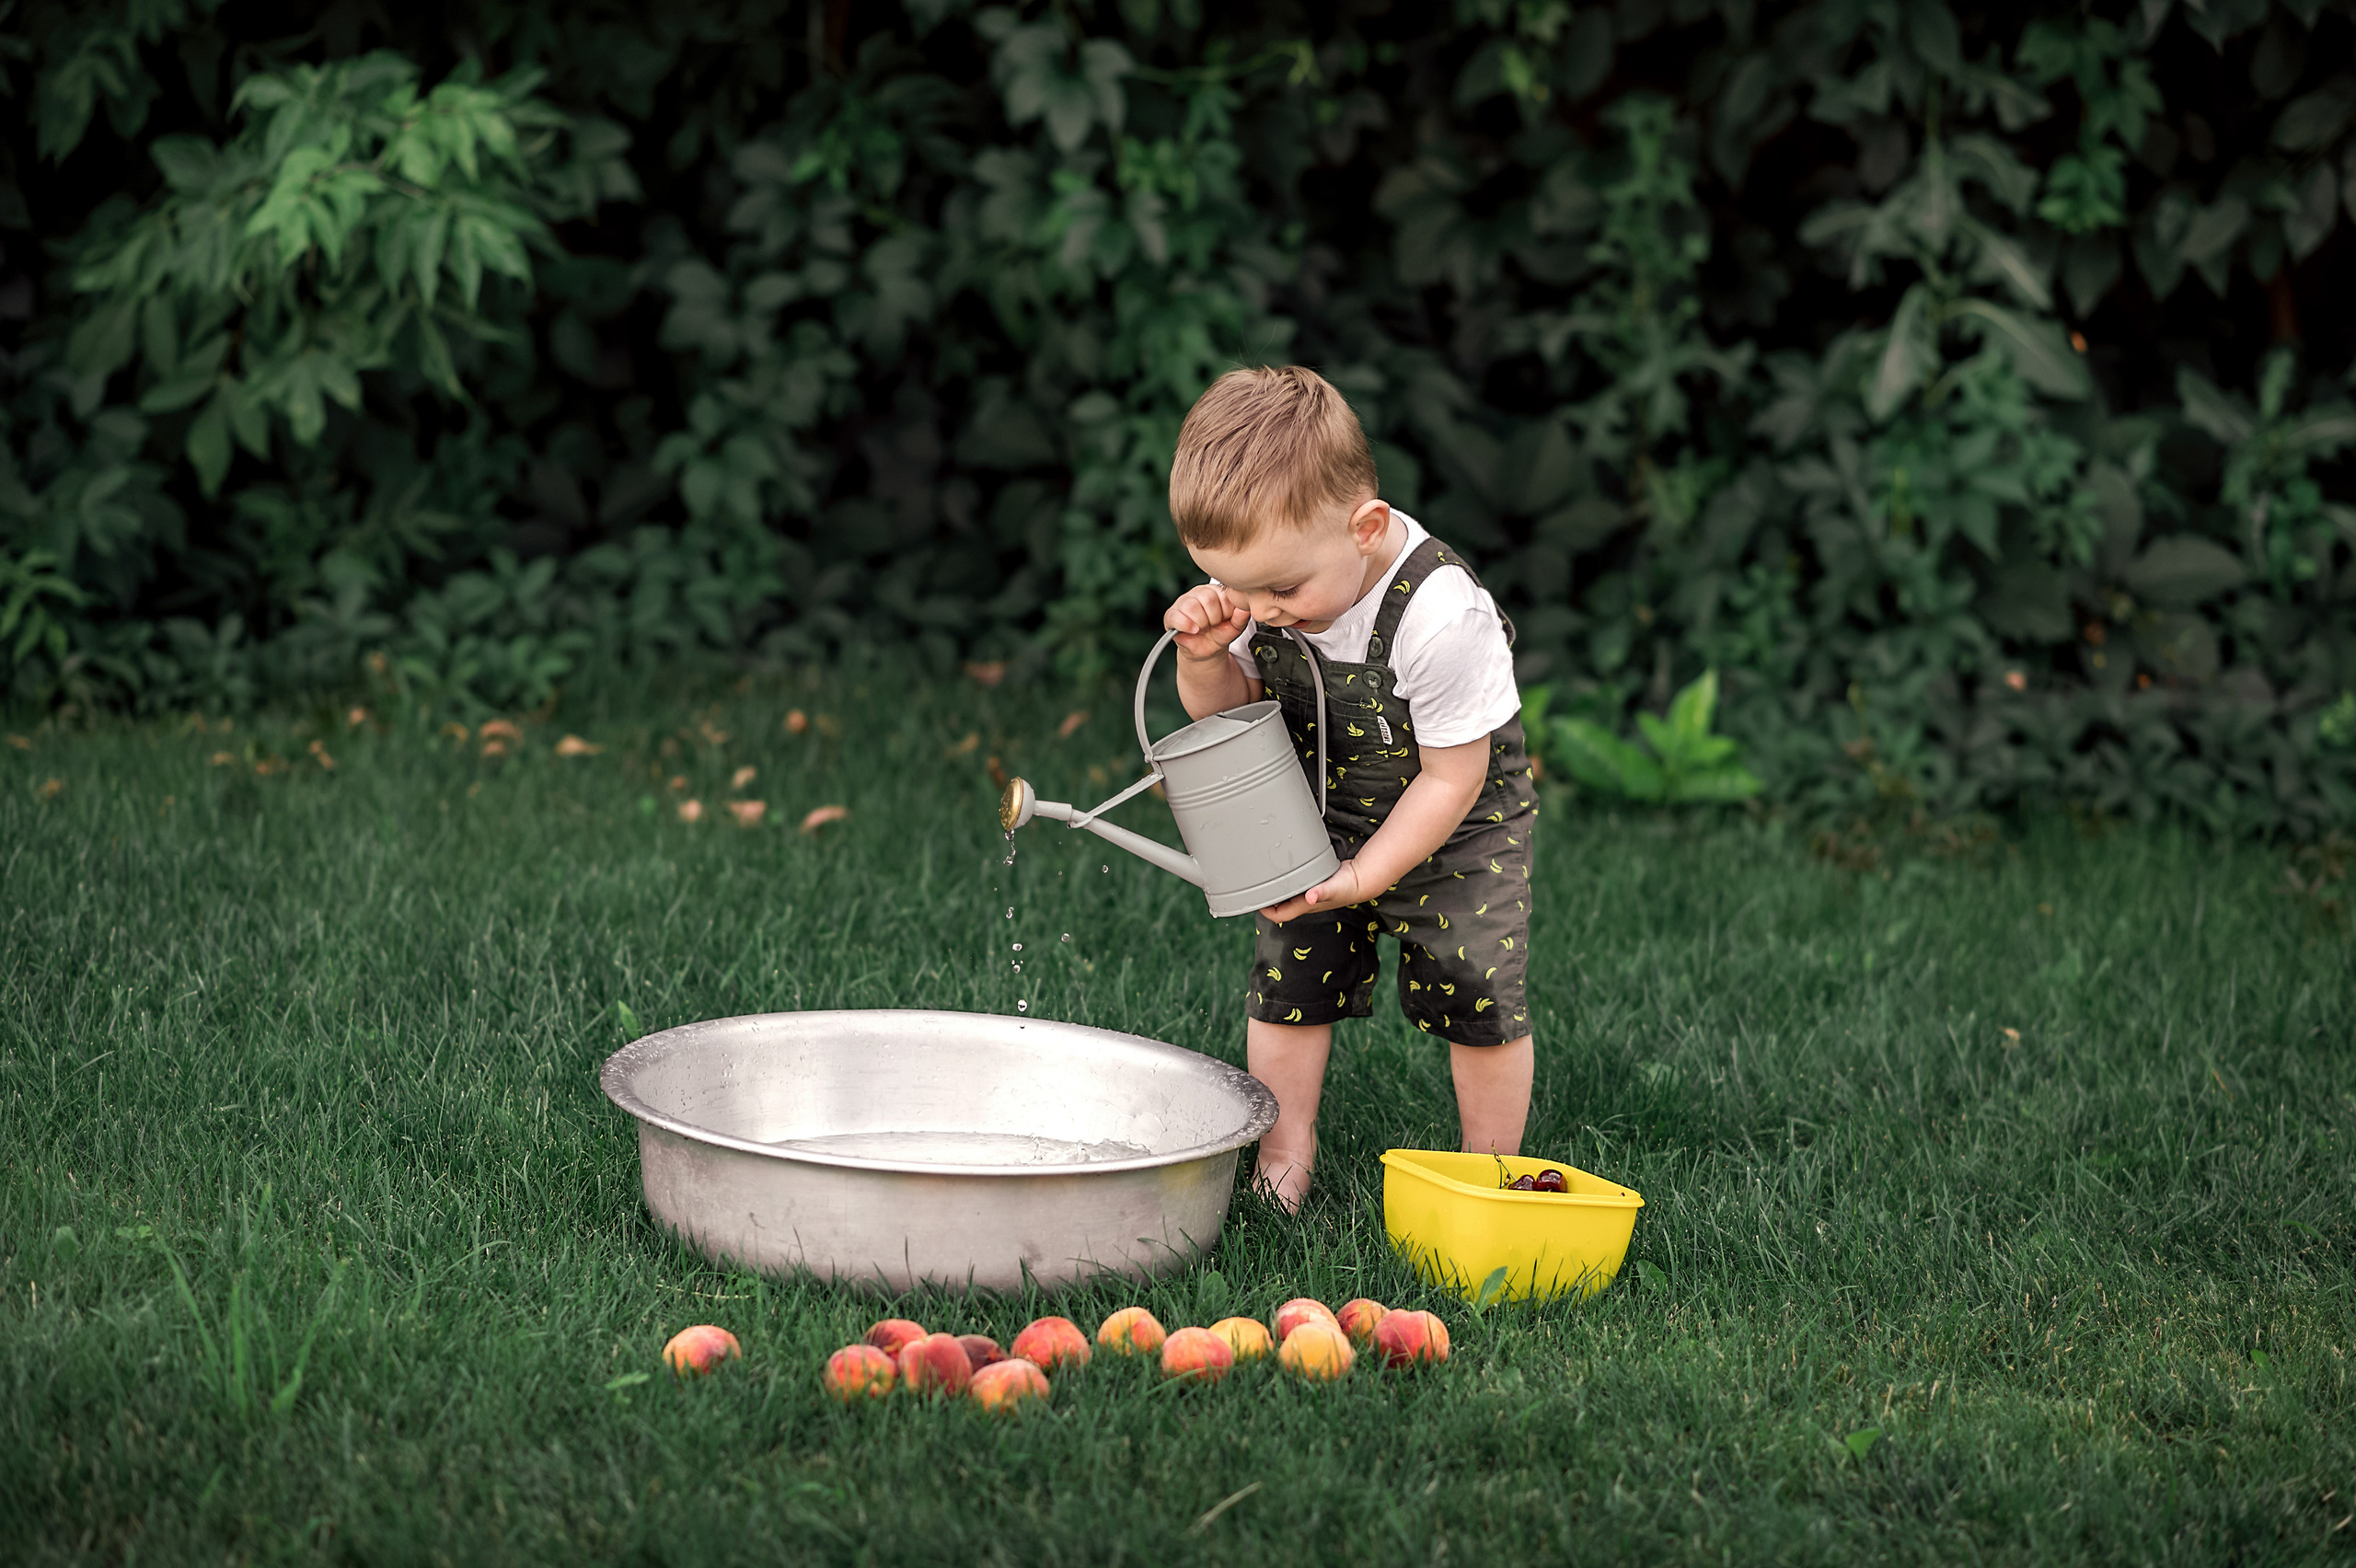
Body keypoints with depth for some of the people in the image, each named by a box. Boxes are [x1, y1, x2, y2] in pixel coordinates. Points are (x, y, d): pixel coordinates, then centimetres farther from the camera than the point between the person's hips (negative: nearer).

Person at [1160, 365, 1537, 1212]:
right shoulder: (1255, 592, -20)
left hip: (1459, 831, -4)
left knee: (1479, 1000, -1)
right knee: (1288, 979, 2)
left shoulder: (1442, 619, -37)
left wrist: (1364, 876, -25)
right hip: (1320, 820, 5)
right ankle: (1284, 1155, 16)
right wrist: (1205, 660, -27)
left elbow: (1451, 777, -27)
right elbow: (1227, 706, -4)